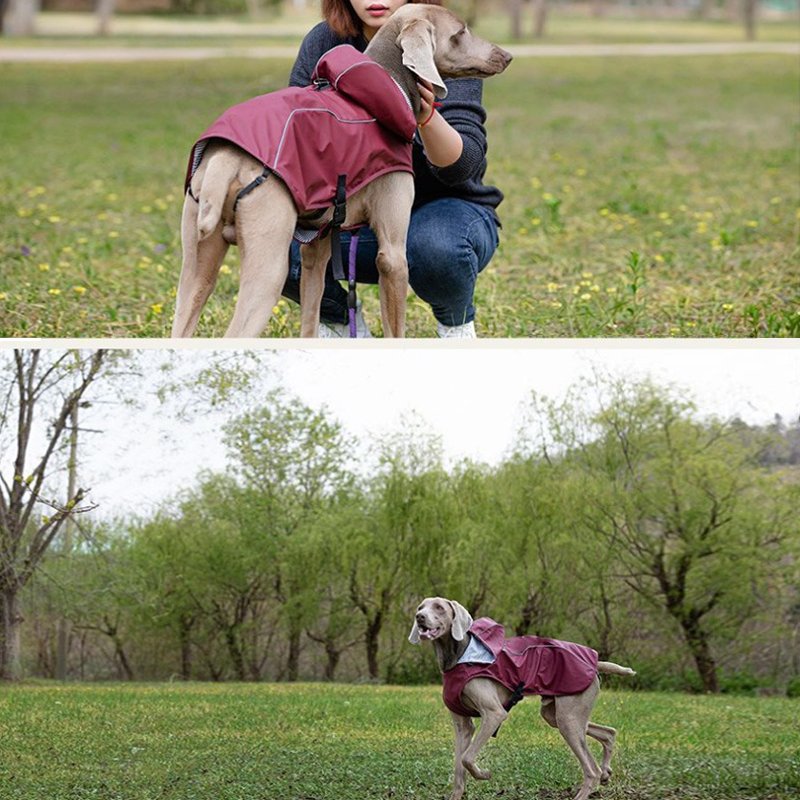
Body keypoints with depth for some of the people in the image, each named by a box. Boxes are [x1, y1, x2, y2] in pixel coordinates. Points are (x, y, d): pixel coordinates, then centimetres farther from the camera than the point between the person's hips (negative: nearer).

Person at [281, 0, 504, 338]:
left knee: (436, 245, -38)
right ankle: (340, 319, 7)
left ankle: (456, 322, -2)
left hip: (444, 206, -3)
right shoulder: (324, 42, -5)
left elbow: (462, 166, -23)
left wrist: (426, 117, -44)